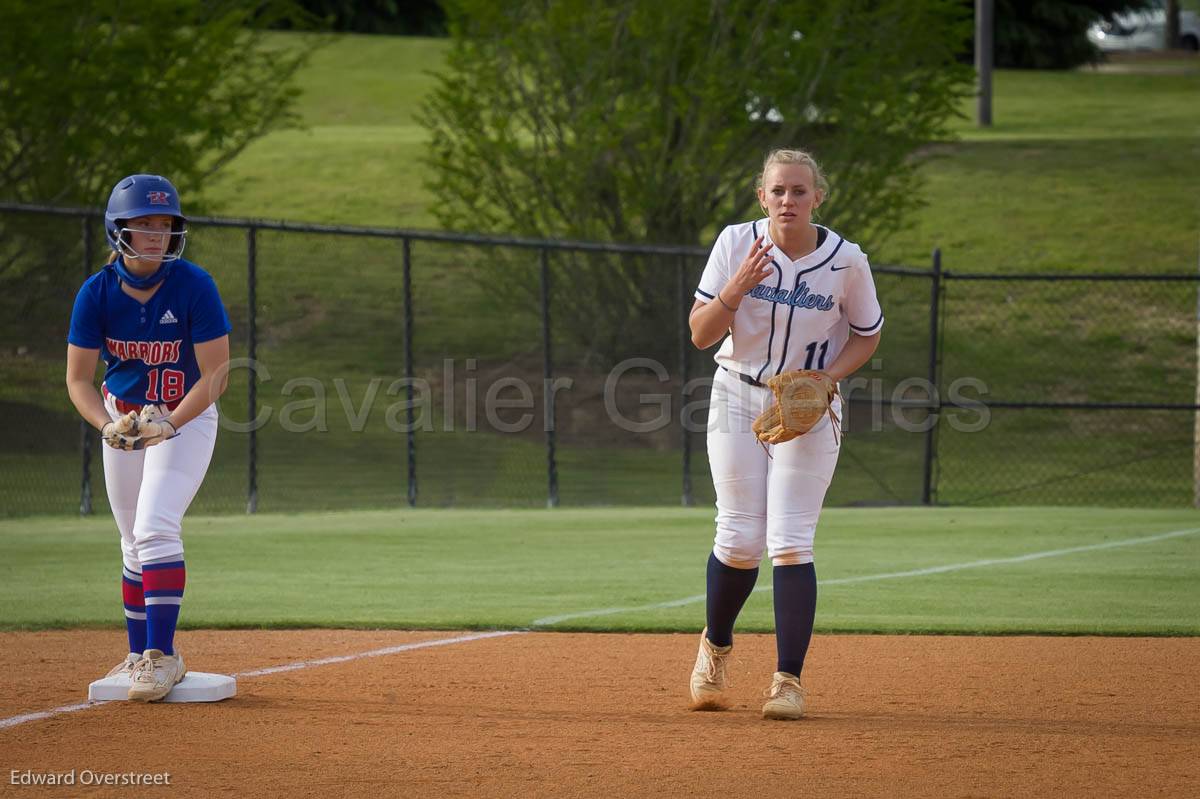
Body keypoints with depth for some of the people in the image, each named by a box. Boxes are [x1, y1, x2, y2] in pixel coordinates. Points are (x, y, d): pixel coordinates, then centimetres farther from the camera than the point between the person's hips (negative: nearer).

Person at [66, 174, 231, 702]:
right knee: (134, 545, 11)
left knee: (155, 529, -20)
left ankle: (163, 656, -18)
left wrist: (169, 425, -31)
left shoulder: (193, 286, -22)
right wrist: (108, 425, -27)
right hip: (123, 416, 4)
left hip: (186, 417, -4)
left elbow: (216, 374, -19)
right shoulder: (97, 293, -14)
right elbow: (78, 377, -9)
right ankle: (139, 656, 24)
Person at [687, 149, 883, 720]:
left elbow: (867, 336, 5)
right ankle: (715, 649, 27)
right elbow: (700, 334, -11)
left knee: (789, 543, -11)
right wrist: (737, 288, -29)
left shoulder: (846, 261, -10)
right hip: (738, 399, 1)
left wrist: (827, 377, -13)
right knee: (740, 540, -2)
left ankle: (788, 681, -6)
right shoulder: (736, 245, -10)